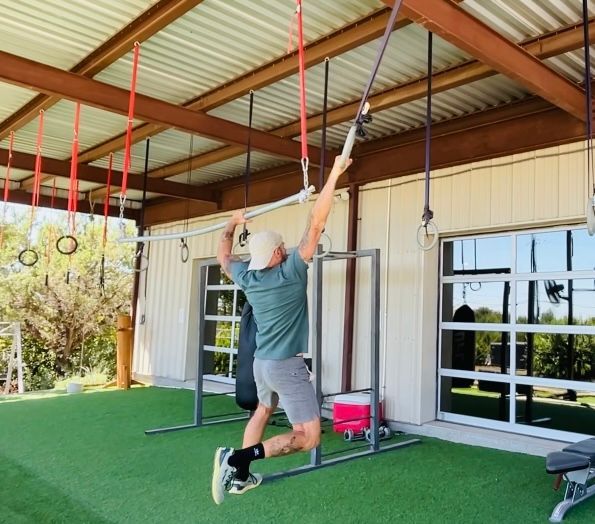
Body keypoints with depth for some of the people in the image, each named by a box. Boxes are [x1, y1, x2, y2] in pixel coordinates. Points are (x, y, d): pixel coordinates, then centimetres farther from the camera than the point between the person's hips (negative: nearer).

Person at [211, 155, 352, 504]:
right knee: (308, 437, -5)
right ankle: (238, 457, -17)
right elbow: (316, 224, -19)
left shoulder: (247, 278, 1)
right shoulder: (291, 272, -14)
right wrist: (334, 176, -18)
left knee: (264, 410, 32)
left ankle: (240, 475, 29)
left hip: (261, 362, 7)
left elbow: (223, 257, 22)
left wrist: (232, 225, 34)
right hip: (287, 366, -7)